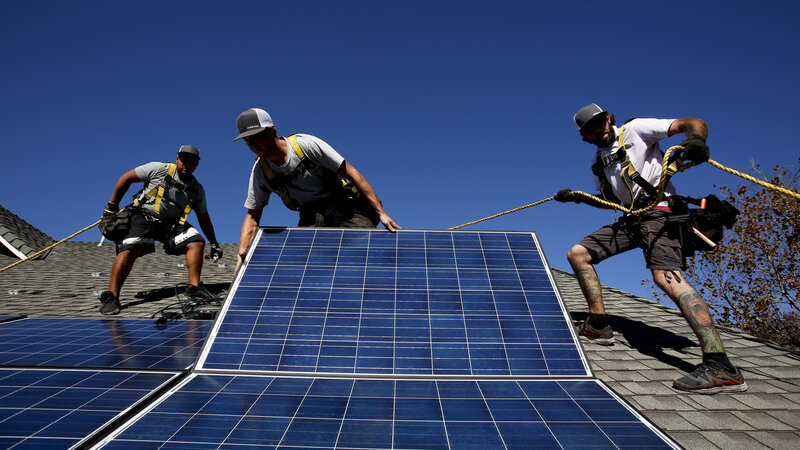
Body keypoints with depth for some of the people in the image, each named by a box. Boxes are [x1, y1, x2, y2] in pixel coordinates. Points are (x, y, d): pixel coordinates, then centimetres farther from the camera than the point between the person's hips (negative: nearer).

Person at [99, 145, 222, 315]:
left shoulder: (197, 190, 6)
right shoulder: (159, 169, -6)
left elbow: (203, 218, 14)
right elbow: (127, 178, 2)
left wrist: (214, 243, 11)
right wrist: (112, 205, 3)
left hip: (173, 223, 4)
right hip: (144, 217, -4)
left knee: (197, 242, -15)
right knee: (130, 249, -24)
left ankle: (194, 287, -12)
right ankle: (111, 296, -21)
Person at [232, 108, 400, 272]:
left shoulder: (306, 144, -16)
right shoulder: (260, 171, -2)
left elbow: (352, 174, -15)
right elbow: (252, 216, 6)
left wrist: (381, 213, -19)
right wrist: (241, 256, -11)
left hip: (345, 209, -3)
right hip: (311, 220, 4)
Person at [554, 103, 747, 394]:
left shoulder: (635, 130, -1)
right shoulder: (598, 162, 19)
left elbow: (693, 123, -9)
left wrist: (696, 138, -31)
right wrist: (578, 197, 19)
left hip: (659, 211, -8)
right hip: (632, 218, 8)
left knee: (666, 276, -29)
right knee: (577, 254, 5)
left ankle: (722, 369, -33)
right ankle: (598, 326, 10)